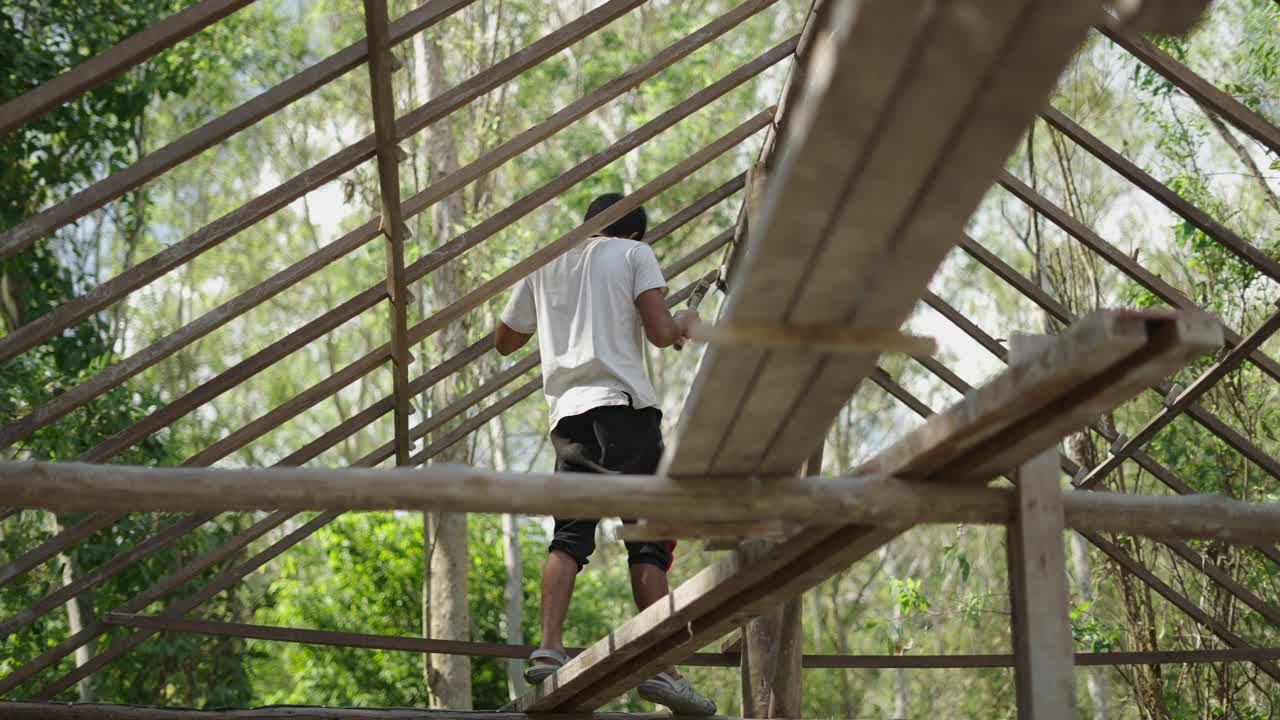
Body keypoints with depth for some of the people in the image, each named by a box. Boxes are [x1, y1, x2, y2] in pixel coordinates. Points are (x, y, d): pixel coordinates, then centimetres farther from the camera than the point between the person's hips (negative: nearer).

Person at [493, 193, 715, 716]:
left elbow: (504, 341, 30)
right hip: (622, 404, -4)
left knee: (570, 535, 2)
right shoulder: (635, 254, 9)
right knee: (648, 537, -5)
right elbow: (659, 333, -4)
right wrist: (684, 323, 17)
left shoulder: (544, 266, 22)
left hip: (566, 412, 5)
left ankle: (549, 648, -15)